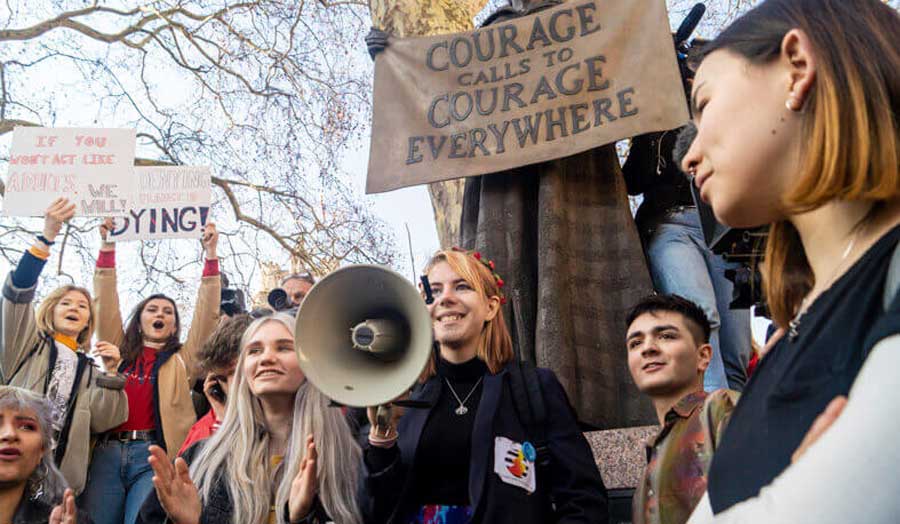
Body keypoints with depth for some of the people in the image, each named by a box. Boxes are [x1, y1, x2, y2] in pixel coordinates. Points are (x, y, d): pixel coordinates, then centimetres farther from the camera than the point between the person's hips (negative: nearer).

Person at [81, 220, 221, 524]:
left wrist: (210, 255, 3)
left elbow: (207, 313, 9)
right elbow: (106, 306, 15)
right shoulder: (119, 351, 23)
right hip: (108, 452, 2)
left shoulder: (182, 359, 18)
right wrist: (107, 249, 7)